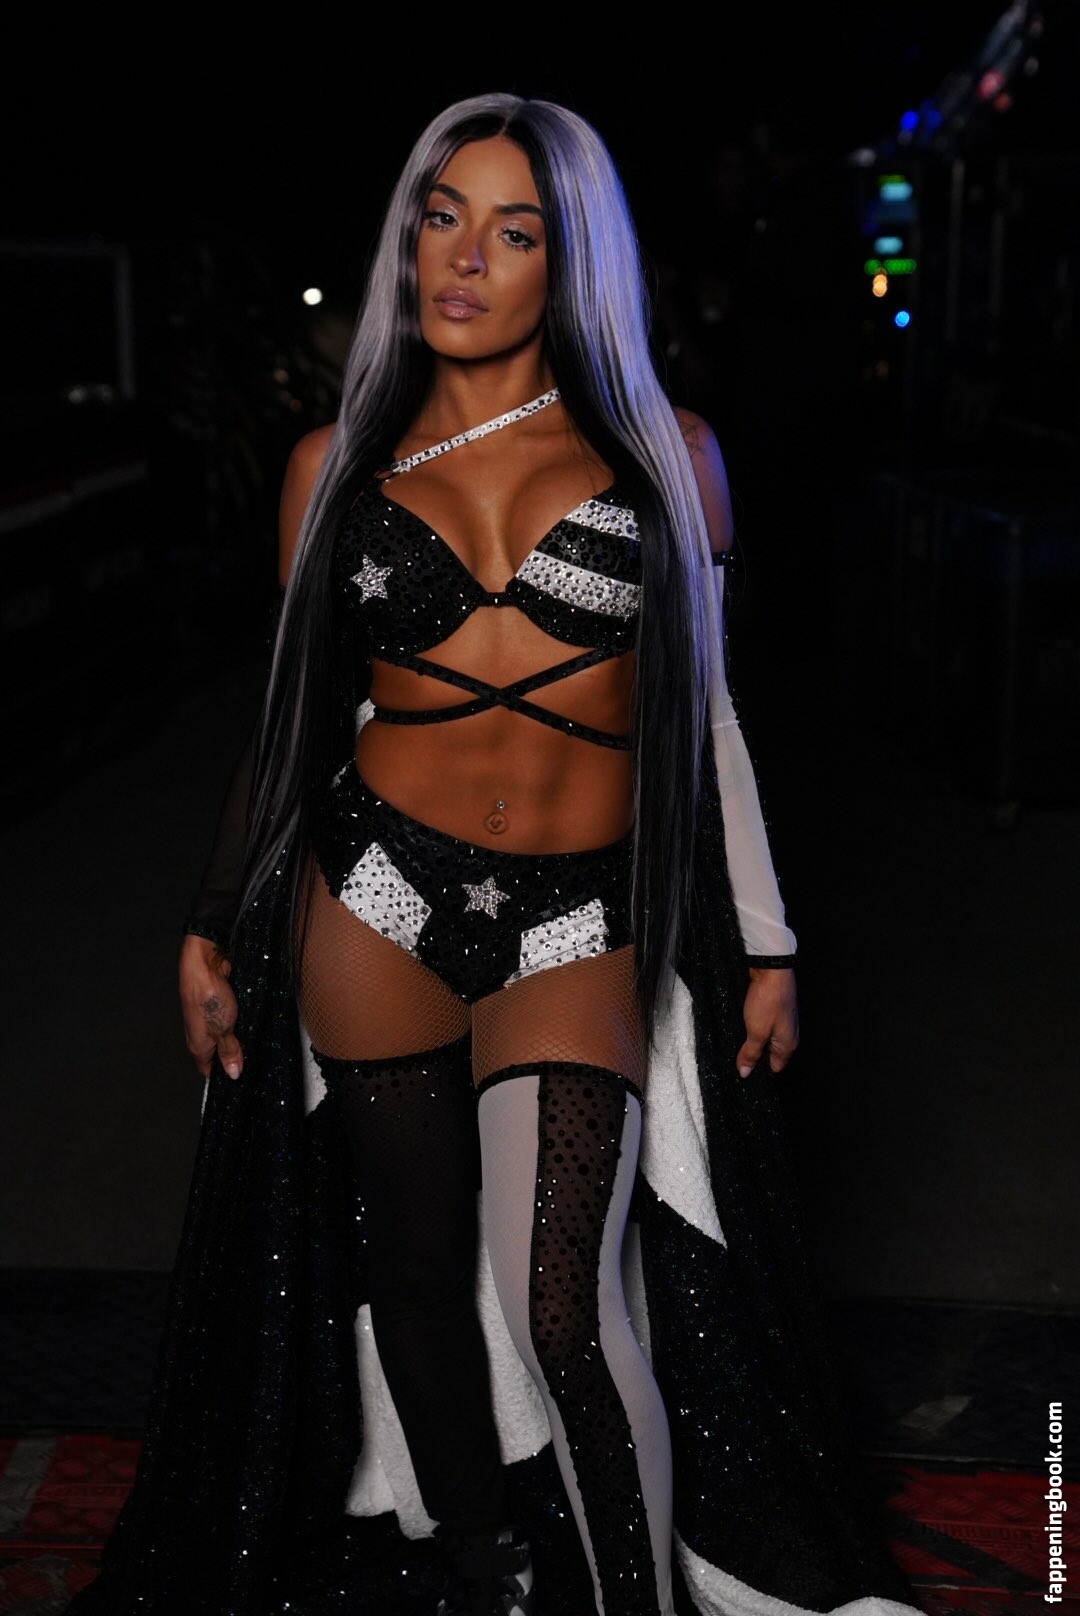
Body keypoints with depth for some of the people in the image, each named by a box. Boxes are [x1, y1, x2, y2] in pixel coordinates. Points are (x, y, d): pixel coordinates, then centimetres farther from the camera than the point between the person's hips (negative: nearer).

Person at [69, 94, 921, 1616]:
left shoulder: (664, 448, 4)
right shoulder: (340, 460, 6)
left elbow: (705, 710, 7)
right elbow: (299, 711, 11)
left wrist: (765, 943, 7)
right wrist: (215, 925, 10)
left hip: (584, 927, -1)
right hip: (376, 890, 2)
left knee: (566, 1305, -12)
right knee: (414, 1258, 11)